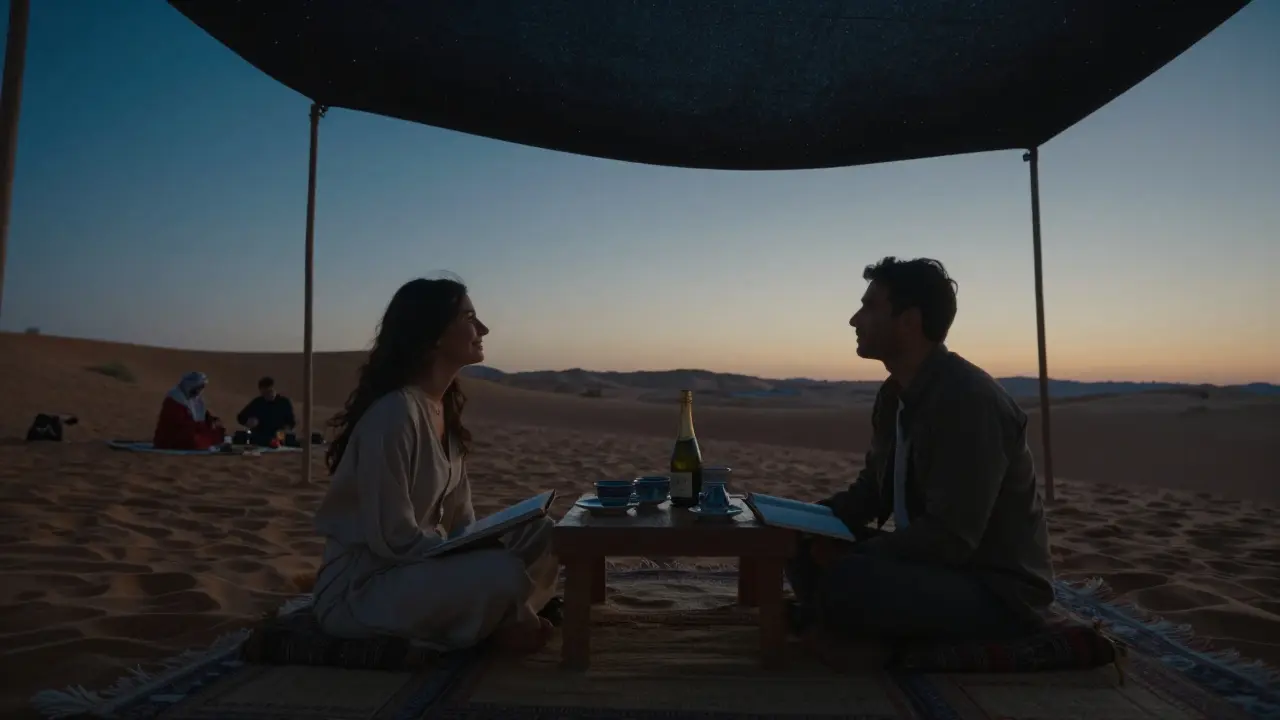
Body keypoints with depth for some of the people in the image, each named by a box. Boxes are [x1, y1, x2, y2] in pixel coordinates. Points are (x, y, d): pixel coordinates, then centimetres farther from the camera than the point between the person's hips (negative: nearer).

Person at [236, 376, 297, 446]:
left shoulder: (284, 402, 3)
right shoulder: (256, 403, 4)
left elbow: (290, 421, 6)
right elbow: (241, 417, 11)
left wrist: (285, 430, -14)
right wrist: (248, 422, -11)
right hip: (259, 442, 1)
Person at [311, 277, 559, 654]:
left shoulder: (443, 407, 4)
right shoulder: (394, 413, -25)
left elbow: (460, 517, 6)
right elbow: (393, 538, -25)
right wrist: (482, 559, -18)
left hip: (417, 564, 9)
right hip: (358, 589, -9)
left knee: (539, 533, 2)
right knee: (503, 574, -28)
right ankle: (505, 624, 3)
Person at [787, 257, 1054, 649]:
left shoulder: (969, 399, -24)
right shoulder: (894, 394, 4)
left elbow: (950, 538, -28)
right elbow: (871, 491, 12)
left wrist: (852, 557, -20)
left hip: (998, 590, -8)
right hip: (931, 562, 9)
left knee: (847, 581, -32)